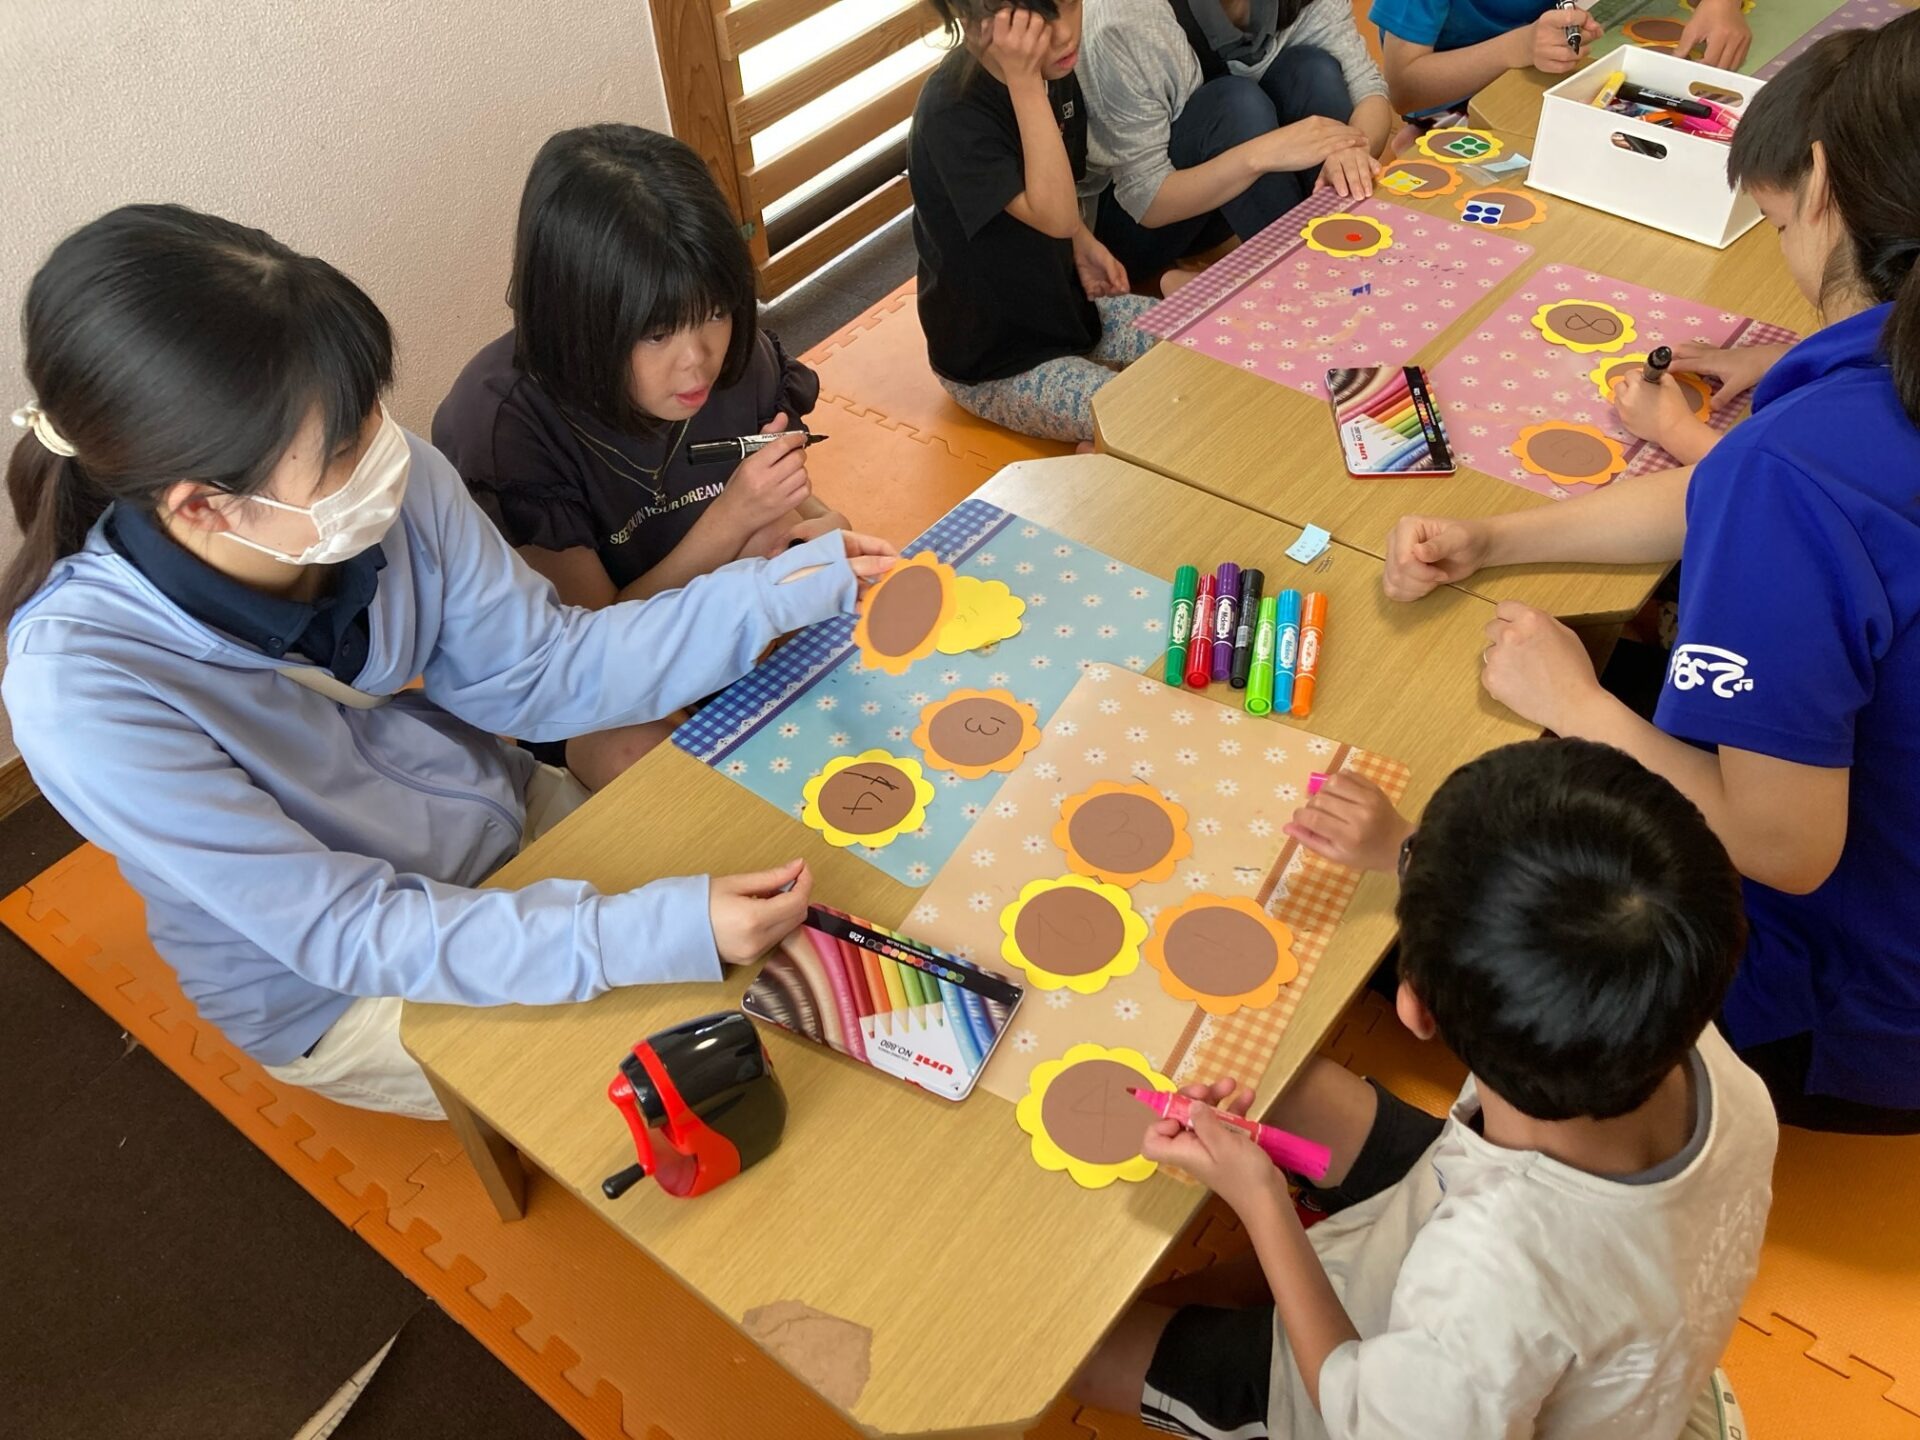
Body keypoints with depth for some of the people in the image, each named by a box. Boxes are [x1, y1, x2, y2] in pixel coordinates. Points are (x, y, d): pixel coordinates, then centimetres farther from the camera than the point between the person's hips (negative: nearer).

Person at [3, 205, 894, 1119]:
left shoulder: (393, 482, -23)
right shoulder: (82, 693, -33)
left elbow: (541, 672, -9)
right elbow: (344, 932, -29)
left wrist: (782, 588, -18)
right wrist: (655, 933, -38)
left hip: (507, 817, 4)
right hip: (338, 990, -4)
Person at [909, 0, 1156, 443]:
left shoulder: (1053, 67, -5)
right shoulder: (951, 114, -28)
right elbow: (1054, 216, -35)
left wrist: (1083, 244, -3)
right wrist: (1024, 82, -39)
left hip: (1062, 304, 8)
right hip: (993, 365, -8)